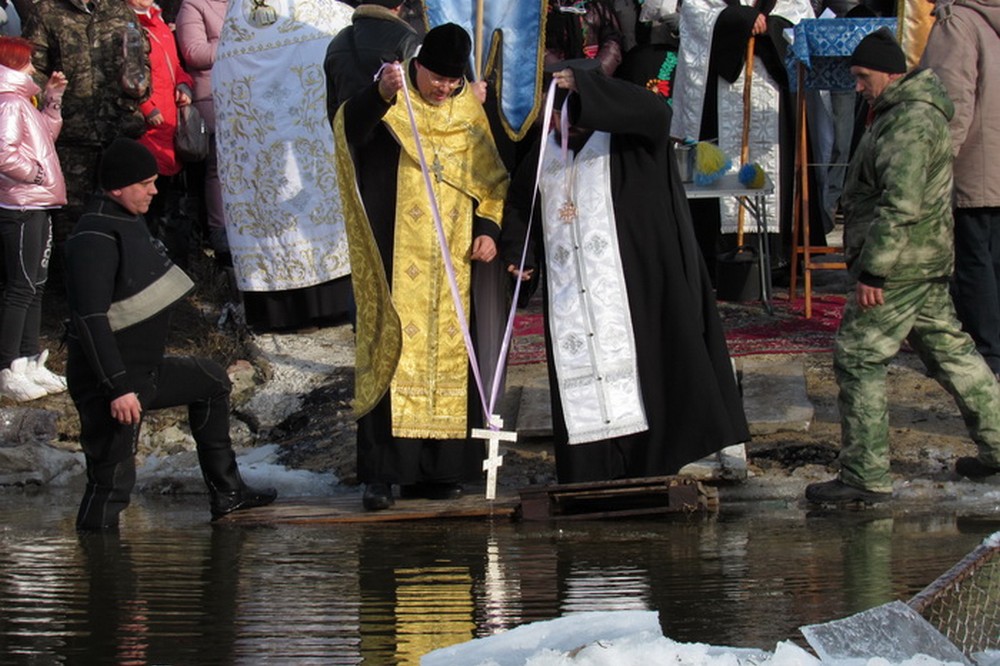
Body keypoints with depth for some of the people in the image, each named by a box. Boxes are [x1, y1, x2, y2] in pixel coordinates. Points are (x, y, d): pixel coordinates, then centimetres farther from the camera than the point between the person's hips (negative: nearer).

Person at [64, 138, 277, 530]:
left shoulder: (128, 220, 9)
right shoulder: (95, 239, -23)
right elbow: (90, 319, -29)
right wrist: (118, 388, -31)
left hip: (145, 369, 11)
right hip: (110, 382, -11)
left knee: (211, 382, 25)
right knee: (112, 480, -8)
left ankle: (226, 492, 31)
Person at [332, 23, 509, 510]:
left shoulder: (470, 109, 10)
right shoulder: (389, 103, -4)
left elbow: (493, 177, 17)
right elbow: (348, 127, -26)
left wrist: (488, 228, 2)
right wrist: (380, 94, -44)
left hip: (454, 259, 5)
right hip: (398, 258, -5)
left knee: (447, 355, 6)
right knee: (393, 350, -8)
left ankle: (437, 468, 12)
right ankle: (382, 472, -9)